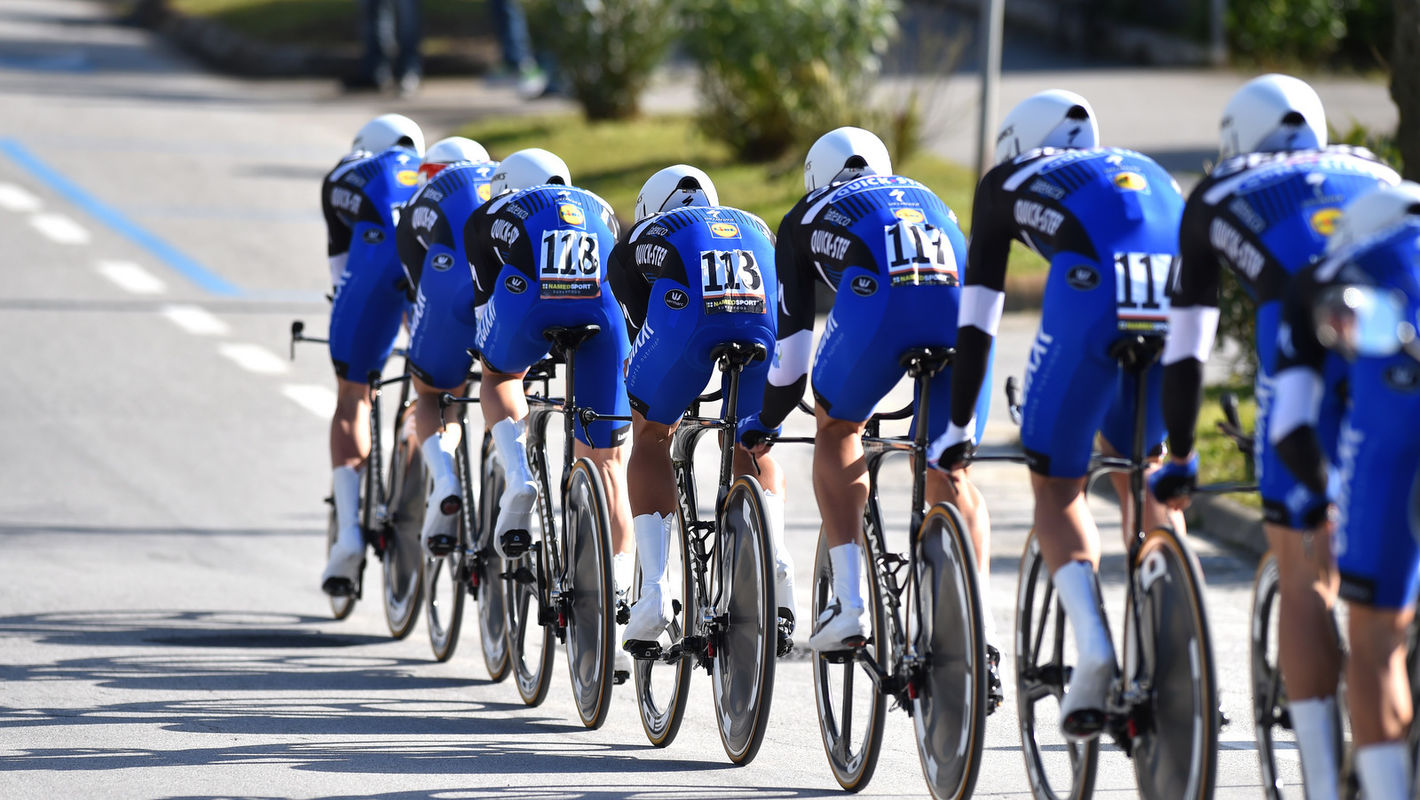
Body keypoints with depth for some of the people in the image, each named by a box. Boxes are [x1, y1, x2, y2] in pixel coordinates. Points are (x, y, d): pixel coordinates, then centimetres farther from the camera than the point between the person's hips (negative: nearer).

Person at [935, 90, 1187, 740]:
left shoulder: (1008, 182, 29)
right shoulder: (1144, 171, 40)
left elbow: (977, 320, 25)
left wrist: (957, 428, 30)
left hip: (1093, 295, -4)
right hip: (1182, 299, 4)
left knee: (1056, 486, 12)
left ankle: (1092, 647, -10)